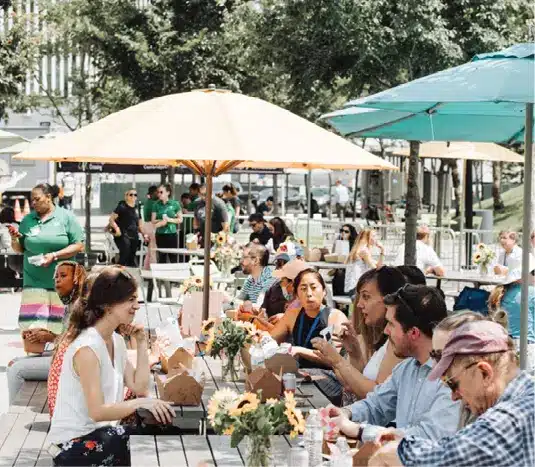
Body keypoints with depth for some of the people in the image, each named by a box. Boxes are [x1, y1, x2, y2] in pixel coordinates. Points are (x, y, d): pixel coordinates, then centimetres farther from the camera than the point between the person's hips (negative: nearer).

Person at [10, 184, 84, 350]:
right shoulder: (28, 220, 9)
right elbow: (19, 249, 16)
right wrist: (14, 238, -5)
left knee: (56, 332, 3)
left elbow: (79, 245, -5)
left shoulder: (66, 217, -1)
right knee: (33, 332, -8)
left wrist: (54, 255, -15)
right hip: (34, 282, 2)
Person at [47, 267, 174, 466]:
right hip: (73, 444, -8)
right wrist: (140, 403, -36)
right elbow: (97, 412, -26)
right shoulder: (87, 348, -21)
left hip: (99, 432, 8)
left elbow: (140, 388, 2)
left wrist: (141, 343, 0)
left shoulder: (117, 340, 7)